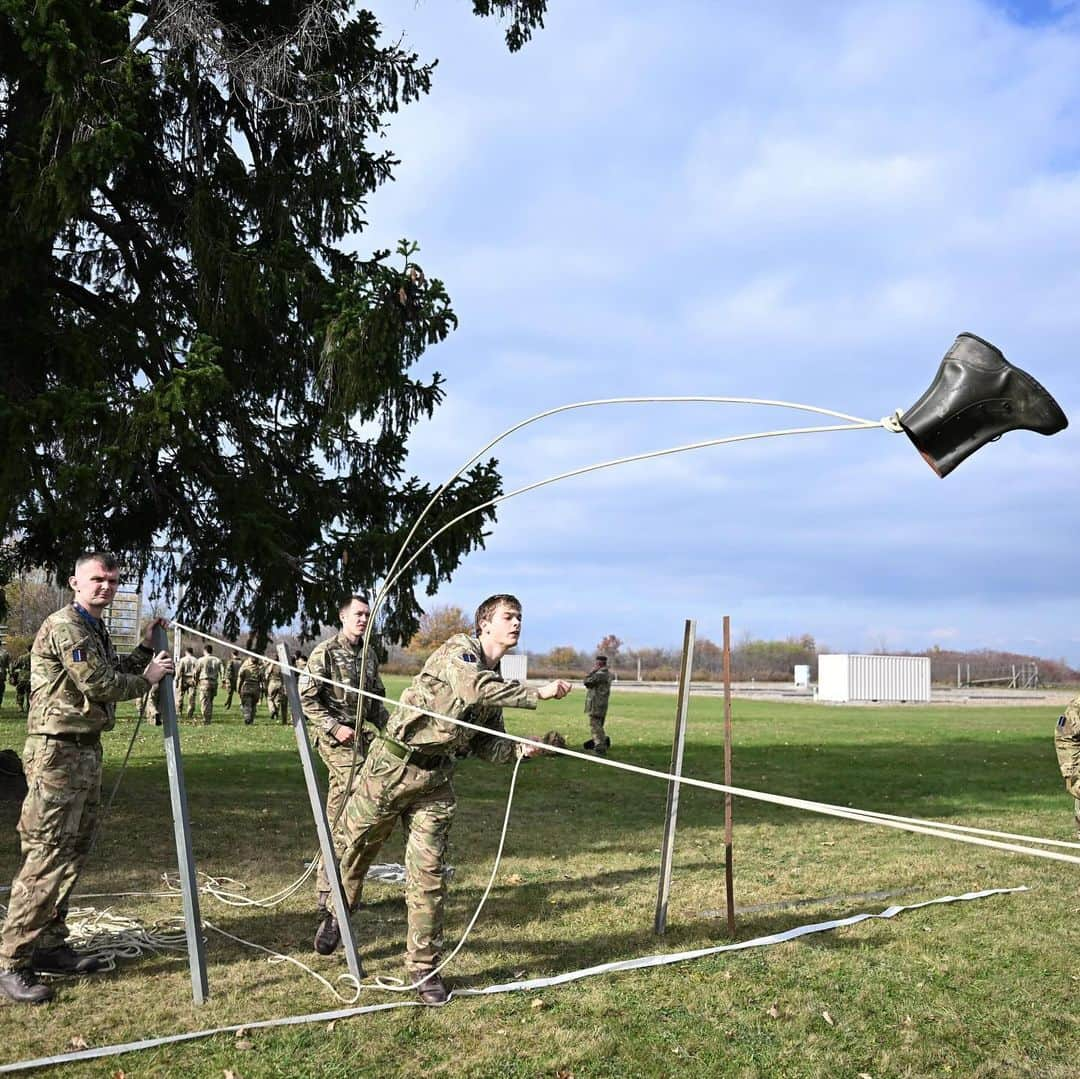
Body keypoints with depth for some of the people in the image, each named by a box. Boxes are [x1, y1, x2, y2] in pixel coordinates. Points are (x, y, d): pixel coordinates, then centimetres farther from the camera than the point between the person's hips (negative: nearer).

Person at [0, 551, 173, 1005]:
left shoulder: (94, 628, 19)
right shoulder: (66, 625, -13)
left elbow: (115, 674, 23)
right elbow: (99, 683, -18)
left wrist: (146, 647, 14)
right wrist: (147, 678, -4)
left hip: (85, 750, 10)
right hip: (57, 751, -10)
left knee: (73, 854, 13)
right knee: (47, 858, -10)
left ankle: (49, 945, 22)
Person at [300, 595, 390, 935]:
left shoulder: (369, 656, 15)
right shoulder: (325, 652, -7)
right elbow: (306, 698, -9)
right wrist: (335, 728, -16)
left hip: (359, 737, 7)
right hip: (336, 740, -7)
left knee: (338, 820, 11)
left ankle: (326, 894, 19)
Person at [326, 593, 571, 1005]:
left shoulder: (496, 682, 14)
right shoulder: (460, 649, -9)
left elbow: (486, 745, 14)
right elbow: (474, 688, -30)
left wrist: (523, 749, -5)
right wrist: (538, 693, -25)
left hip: (435, 783, 6)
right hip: (391, 766, -6)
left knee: (428, 875, -1)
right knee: (352, 848, 12)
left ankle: (423, 967, 10)